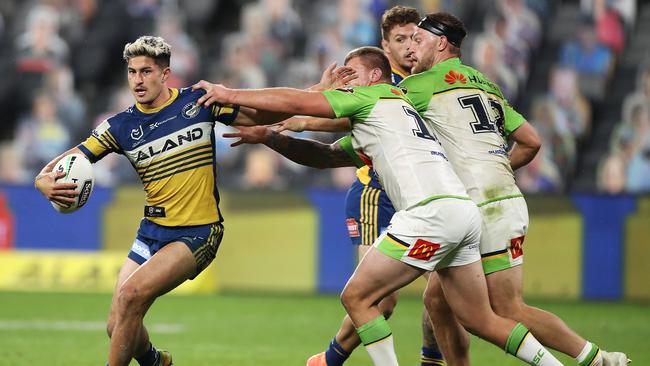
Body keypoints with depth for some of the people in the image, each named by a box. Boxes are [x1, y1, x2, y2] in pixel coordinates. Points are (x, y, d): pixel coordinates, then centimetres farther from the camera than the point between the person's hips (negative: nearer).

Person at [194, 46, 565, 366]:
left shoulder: (374, 96, 5)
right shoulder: (401, 107, 31)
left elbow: (297, 102, 0)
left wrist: (231, 94, 8)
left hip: (432, 210, -9)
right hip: (465, 211, 9)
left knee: (356, 297, -2)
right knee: (480, 320, 15)